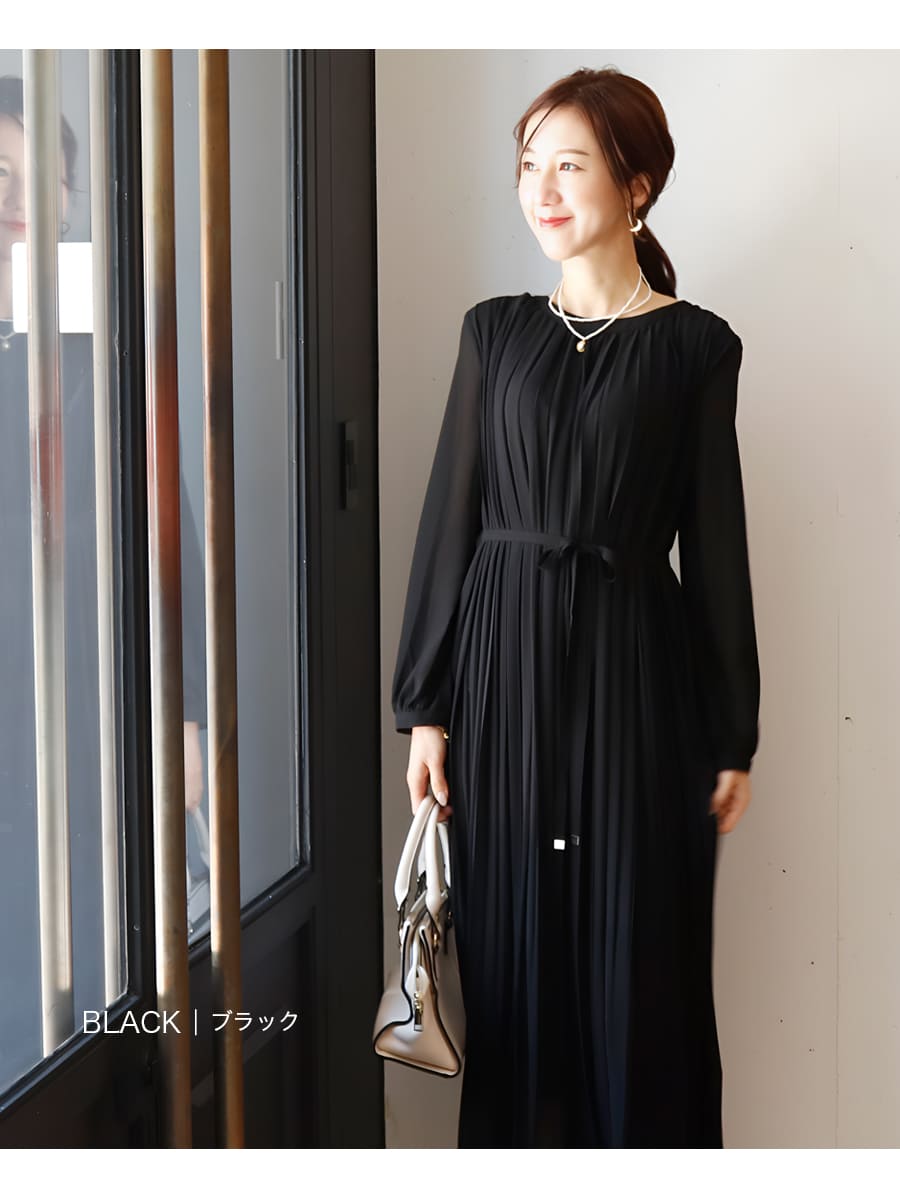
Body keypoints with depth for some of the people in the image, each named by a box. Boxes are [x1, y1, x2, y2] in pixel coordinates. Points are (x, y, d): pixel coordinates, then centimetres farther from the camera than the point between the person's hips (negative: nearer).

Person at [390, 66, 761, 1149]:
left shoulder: (695, 347, 0)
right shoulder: (495, 331, 7)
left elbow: (715, 546, 1)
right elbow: (450, 518, 6)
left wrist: (732, 740, 2)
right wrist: (426, 705, 2)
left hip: (634, 672, -2)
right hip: (503, 663, 2)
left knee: (638, 961, 3)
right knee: (510, 953, 8)